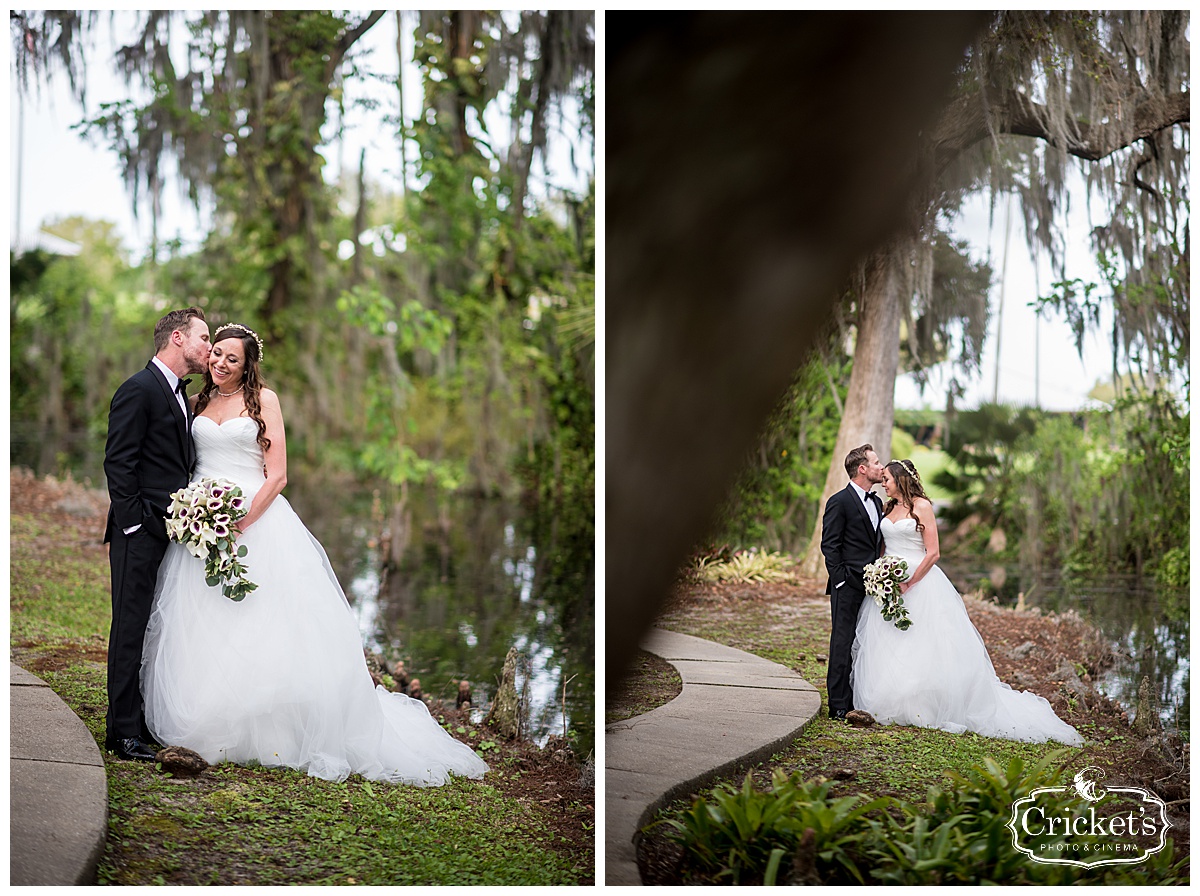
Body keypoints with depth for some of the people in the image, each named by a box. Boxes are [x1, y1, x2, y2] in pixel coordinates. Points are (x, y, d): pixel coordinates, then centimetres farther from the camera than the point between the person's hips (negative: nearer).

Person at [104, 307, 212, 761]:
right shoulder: (139, 389, -9)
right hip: (141, 534, -9)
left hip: (174, 532, 9)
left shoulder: (180, 395, 19)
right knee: (132, 629, -4)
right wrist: (134, 524, -17)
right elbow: (117, 462, -14)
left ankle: (153, 723, 18)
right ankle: (124, 732, 0)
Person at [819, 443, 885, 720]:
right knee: (843, 644, -4)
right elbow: (829, 545, -10)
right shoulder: (839, 502, -8)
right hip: (849, 587, -7)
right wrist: (841, 580, -14)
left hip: (872, 586, 7)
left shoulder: (877, 502, 16)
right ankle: (839, 706, 0)